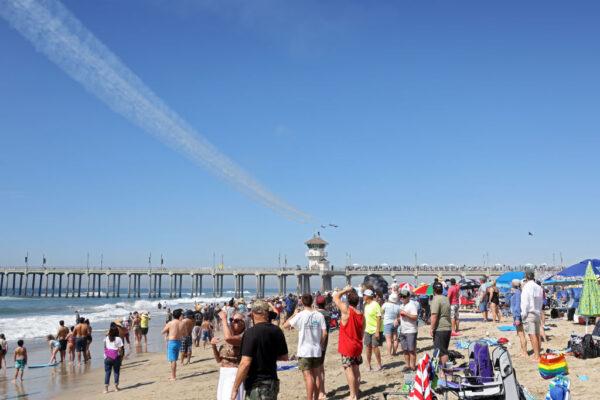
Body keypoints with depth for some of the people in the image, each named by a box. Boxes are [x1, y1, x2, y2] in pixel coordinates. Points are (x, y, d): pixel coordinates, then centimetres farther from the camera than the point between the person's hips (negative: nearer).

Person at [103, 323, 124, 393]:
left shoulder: (106, 338, -1)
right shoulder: (118, 339, -11)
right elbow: (120, 349, -10)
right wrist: (121, 357, -1)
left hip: (107, 358, 3)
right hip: (116, 358, -3)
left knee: (107, 372, 7)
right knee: (116, 372, 9)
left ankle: (106, 388, 3)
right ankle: (116, 387, 13)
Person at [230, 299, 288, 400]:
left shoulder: (251, 333, -18)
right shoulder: (277, 331, 1)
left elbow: (245, 363, -23)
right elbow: (284, 357, 11)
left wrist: (235, 388, -16)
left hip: (256, 385, -7)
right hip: (273, 382, 7)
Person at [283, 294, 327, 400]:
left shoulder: (300, 315, -12)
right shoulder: (319, 315, -2)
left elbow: (285, 325, -6)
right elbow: (324, 333, -3)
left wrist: (294, 315, 6)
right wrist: (321, 345, 11)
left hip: (304, 351, -4)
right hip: (317, 350, 4)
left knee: (308, 376, -3)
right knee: (316, 375, 14)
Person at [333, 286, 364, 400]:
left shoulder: (346, 310, -16)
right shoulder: (362, 315, 2)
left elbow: (335, 297, -9)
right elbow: (362, 333, 10)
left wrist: (346, 290, 2)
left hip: (347, 347, -7)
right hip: (358, 346, 7)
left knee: (349, 370, -2)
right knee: (356, 369, 16)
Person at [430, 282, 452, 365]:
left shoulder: (436, 300, -14)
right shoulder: (446, 299, 13)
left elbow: (434, 316, -20)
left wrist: (432, 328, -15)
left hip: (439, 329, -8)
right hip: (448, 328, 8)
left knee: (441, 351, -4)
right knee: (444, 350, 15)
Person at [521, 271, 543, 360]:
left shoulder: (527, 287, -12)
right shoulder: (539, 288, 9)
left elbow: (525, 302, -14)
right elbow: (541, 301, 13)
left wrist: (523, 315, -7)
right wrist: (539, 311, 16)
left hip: (529, 313, -7)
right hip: (537, 313, 7)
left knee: (532, 335, -7)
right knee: (537, 335, 14)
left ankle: (536, 355, -9)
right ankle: (538, 352, 21)